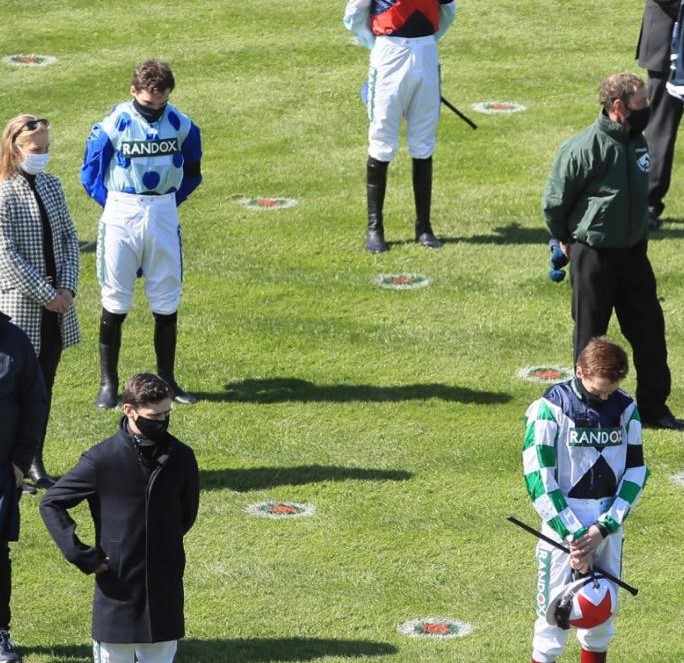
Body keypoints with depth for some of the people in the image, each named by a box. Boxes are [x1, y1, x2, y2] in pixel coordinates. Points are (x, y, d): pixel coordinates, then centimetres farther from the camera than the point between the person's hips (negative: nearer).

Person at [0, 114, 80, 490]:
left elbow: (70, 238, 9)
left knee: (44, 387, 11)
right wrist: (47, 295, -16)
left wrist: (68, 288, -5)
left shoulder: (51, 186, 7)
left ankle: (35, 462, 20)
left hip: (56, 305, 6)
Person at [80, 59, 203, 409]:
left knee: (167, 302, 7)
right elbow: (90, 173, 1)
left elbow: (192, 173, 13)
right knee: (115, 302, 1)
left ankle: (166, 379, 19)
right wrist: (116, 205, -1)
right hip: (122, 218, -3)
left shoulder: (182, 126, -1)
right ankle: (108, 383, 8)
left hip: (164, 218, 3)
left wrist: (168, 203, 6)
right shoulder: (113, 124, -9)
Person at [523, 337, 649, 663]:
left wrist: (603, 529, -9)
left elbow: (636, 472, 3)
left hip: (609, 524, 4)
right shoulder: (550, 408, -10)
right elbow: (539, 479, -14)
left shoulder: (625, 409, 3)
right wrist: (574, 536, -17)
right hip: (563, 523, -4)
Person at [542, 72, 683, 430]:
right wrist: (569, 242, 2)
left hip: (633, 252, 7)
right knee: (590, 334, 6)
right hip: (594, 255, -7)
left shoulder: (638, 143, 2)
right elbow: (554, 202, -11)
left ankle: (654, 407, 19)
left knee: (650, 329, 8)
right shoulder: (583, 148, -20)